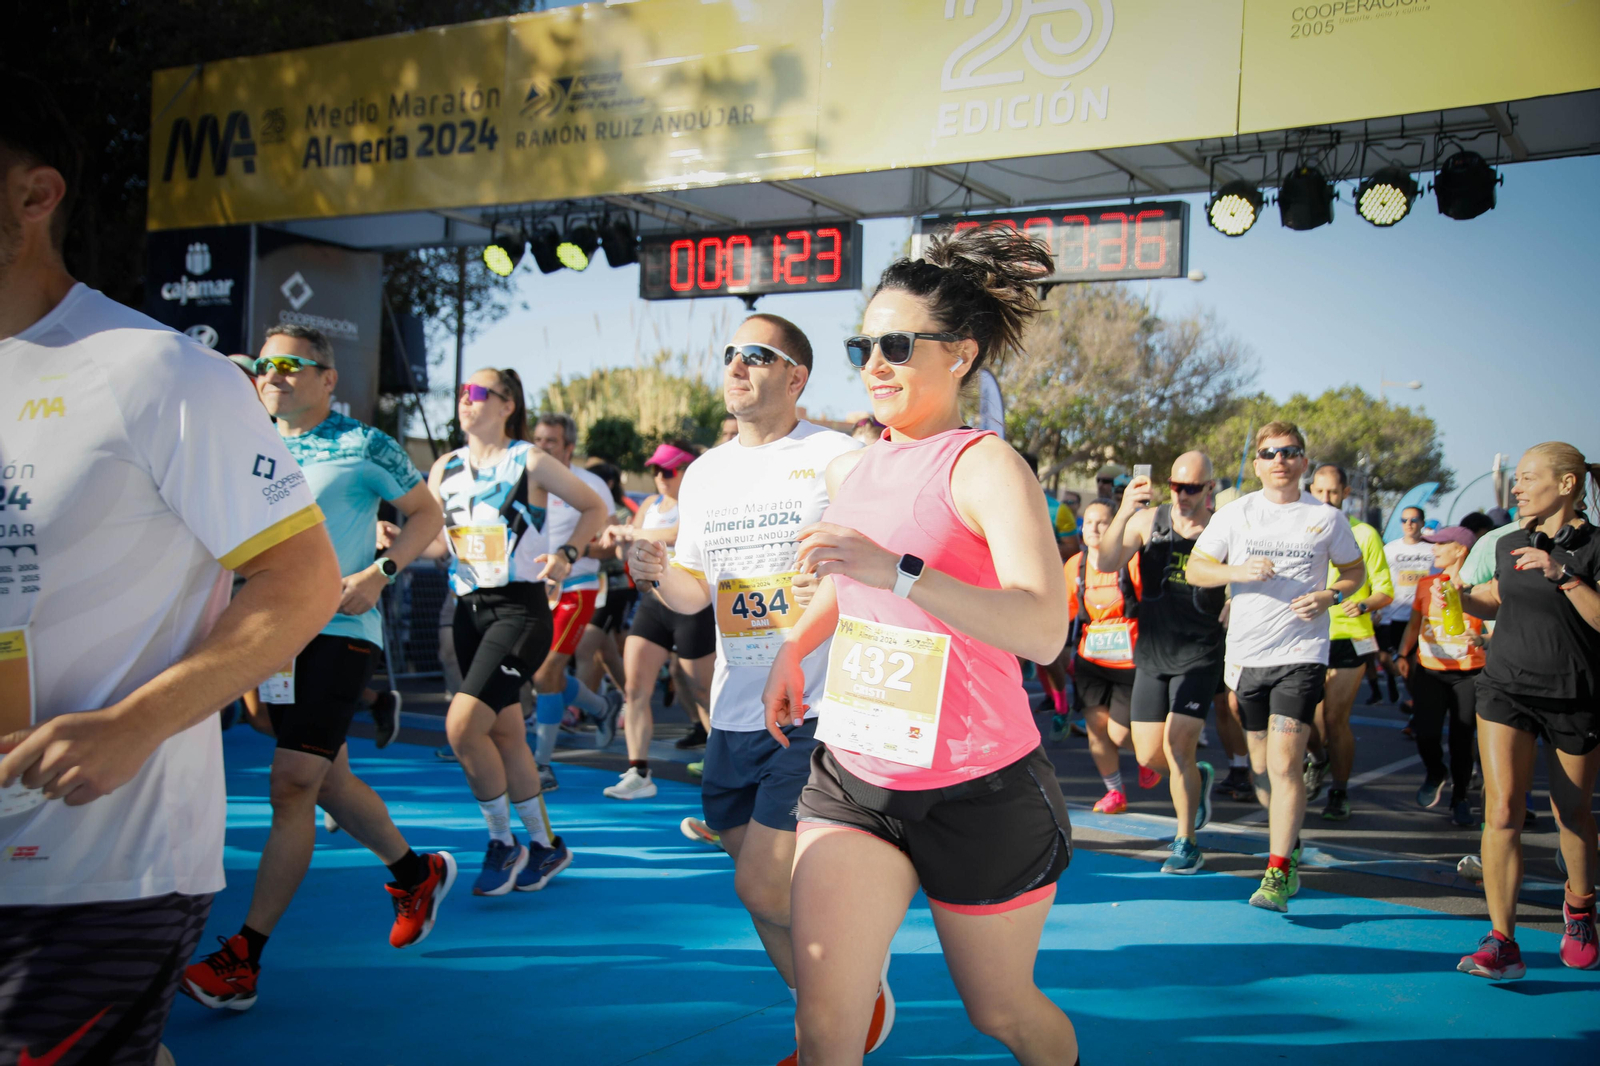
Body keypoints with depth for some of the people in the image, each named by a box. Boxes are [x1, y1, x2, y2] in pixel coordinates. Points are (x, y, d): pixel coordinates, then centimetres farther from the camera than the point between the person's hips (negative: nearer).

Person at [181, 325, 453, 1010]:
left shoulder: (363, 445, -4)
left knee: (292, 784, -13)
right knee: (327, 779, 15)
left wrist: (379, 573, -13)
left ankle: (243, 959, -9)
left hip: (340, 630, -7)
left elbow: (428, 514, 1)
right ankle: (417, 872, 38)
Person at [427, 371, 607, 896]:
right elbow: (433, 541, 14)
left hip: (520, 609, -6)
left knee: (462, 726, -17)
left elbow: (595, 508, 3)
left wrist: (566, 553, -11)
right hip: (469, 611, 6)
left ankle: (502, 844, 2)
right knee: (505, 734, 11)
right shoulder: (445, 469, 11)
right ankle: (545, 845, 27)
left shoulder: (530, 462, -4)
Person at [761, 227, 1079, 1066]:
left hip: (979, 792, -5)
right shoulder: (848, 471, 5)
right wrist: (793, 648, 16)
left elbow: (1043, 630, -30)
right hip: (852, 775, 5)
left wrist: (898, 571, -38)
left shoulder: (984, 464, -15)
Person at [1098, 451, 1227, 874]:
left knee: (1176, 744, -13)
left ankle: (1187, 845, 3)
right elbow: (1106, 563, -14)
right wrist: (1123, 512, -29)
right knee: (1148, 754, 7)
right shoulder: (1147, 520, -2)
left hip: (1199, 653, -3)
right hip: (1152, 653, 3)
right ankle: (1198, 776, 40)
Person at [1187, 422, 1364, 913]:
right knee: (1260, 765, 12)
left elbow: (1356, 570, 15)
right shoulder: (1235, 513, 5)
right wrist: (1240, 571, -12)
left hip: (1301, 654, -3)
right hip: (1246, 653, 3)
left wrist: (1330, 596, -6)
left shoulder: (1327, 518, 3)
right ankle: (1291, 845, 35)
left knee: (1285, 763, -14)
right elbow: (1195, 569, 6)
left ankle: (1278, 873, -9)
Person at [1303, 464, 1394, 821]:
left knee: (1335, 719, -5)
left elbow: (1385, 590, 0)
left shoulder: (1364, 534, 0)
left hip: (1349, 638, -2)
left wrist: (1363, 605, -19)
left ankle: (1339, 792, 13)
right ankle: (1318, 757, 33)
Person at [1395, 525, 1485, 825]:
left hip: (1467, 673, -3)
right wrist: (1403, 654, 8)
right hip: (1430, 671, 3)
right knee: (1426, 733, -9)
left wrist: (1483, 640, -26)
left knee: (1462, 738, -2)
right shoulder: (1426, 584, 10)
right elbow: (1414, 624, 18)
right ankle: (1435, 774, 23)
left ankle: (1459, 799, 18)